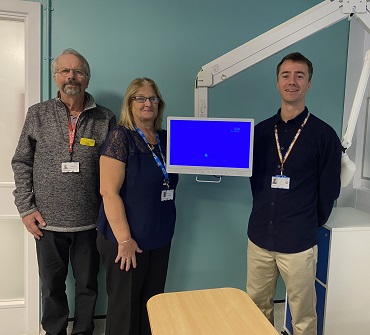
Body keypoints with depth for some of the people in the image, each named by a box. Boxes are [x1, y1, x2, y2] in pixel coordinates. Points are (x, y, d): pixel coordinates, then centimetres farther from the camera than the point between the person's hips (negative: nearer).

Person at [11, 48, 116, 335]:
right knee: (52, 286, 18)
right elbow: (21, 163, 4)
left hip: (90, 222, 0)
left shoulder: (106, 119, -2)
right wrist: (26, 208, -2)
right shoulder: (38, 114, 2)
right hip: (47, 222, 1)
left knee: (87, 285, 15)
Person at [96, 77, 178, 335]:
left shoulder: (165, 139, 8)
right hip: (126, 239, -6)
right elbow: (109, 191, -17)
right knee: (125, 308, 10)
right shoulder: (120, 136, -11)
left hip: (160, 238, 6)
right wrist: (124, 239, -19)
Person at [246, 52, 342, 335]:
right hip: (260, 237, 4)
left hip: (298, 243, -3)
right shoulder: (261, 131, 5)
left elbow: (329, 190, -1)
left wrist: (310, 224, 6)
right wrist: (265, 214, 8)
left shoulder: (323, 134, -6)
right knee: (257, 308, 17)